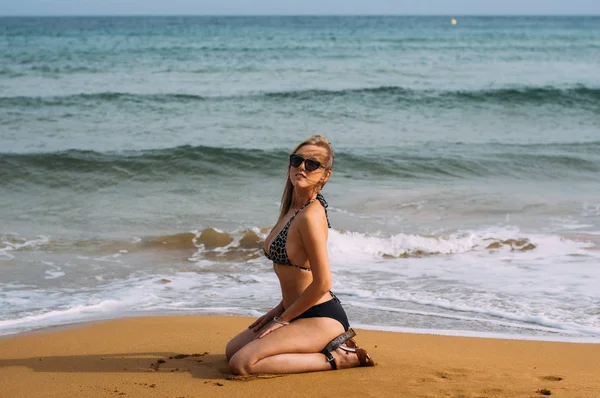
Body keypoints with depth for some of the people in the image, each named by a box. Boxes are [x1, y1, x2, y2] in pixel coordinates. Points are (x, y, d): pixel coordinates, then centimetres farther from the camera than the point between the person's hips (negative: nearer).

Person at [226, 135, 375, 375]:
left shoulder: (310, 215, -21)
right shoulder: (292, 208, 8)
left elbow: (322, 283, -22)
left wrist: (282, 319, -12)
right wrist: (279, 309, 10)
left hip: (320, 317, -10)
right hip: (301, 311, 10)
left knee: (241, 364, -19)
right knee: (232, 350, 19)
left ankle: (334, 359, -7)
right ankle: (332, 344, 15)